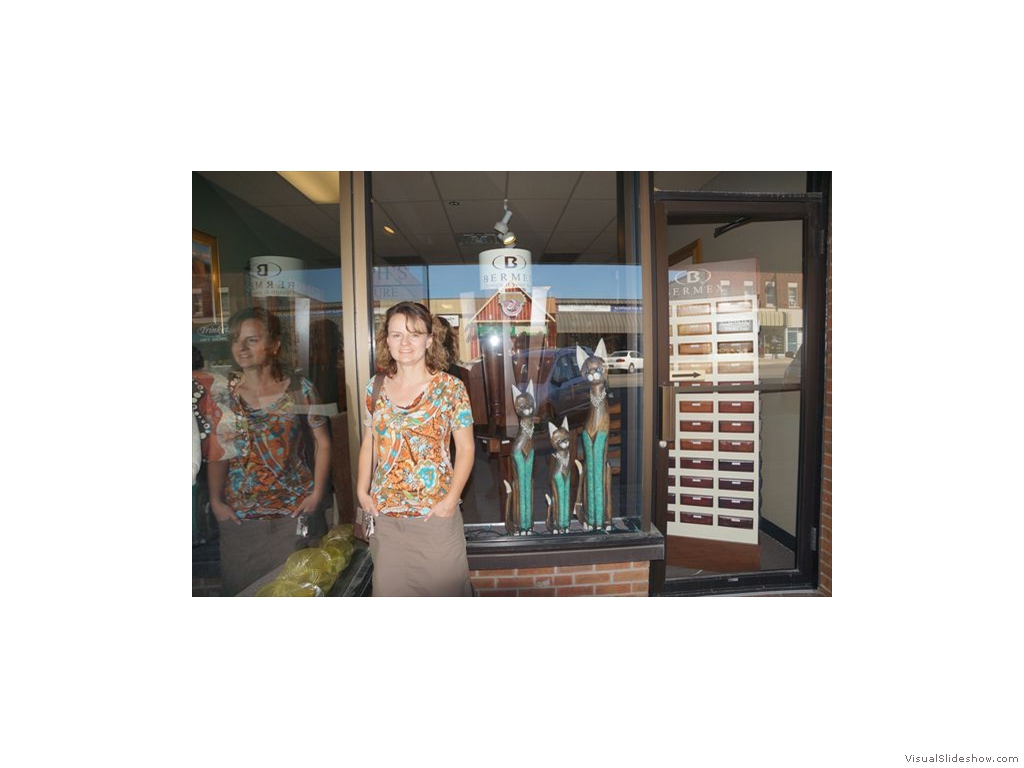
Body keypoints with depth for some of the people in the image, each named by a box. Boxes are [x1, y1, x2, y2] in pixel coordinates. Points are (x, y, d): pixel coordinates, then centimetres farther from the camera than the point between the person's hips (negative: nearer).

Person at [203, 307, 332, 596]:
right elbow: (217, 451, 5)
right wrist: (215, 501, -2)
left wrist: (317, 494, -7)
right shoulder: (222, 392, 0)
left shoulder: (300, 389, -6)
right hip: (239, 515, 2)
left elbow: (322, 443, -2)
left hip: (295, 510, -2)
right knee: (242, 586, 12)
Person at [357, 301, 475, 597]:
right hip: (384, 512, 4)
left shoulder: (451, 388, -8)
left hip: (435, 512, -3)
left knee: (446, 586, 8)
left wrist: (451, 499, -14)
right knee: (388, 587, 16)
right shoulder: (375, 387, 3)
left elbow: (465, 447, -6)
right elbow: (369, 442, 10)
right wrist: (362, 491, 2)